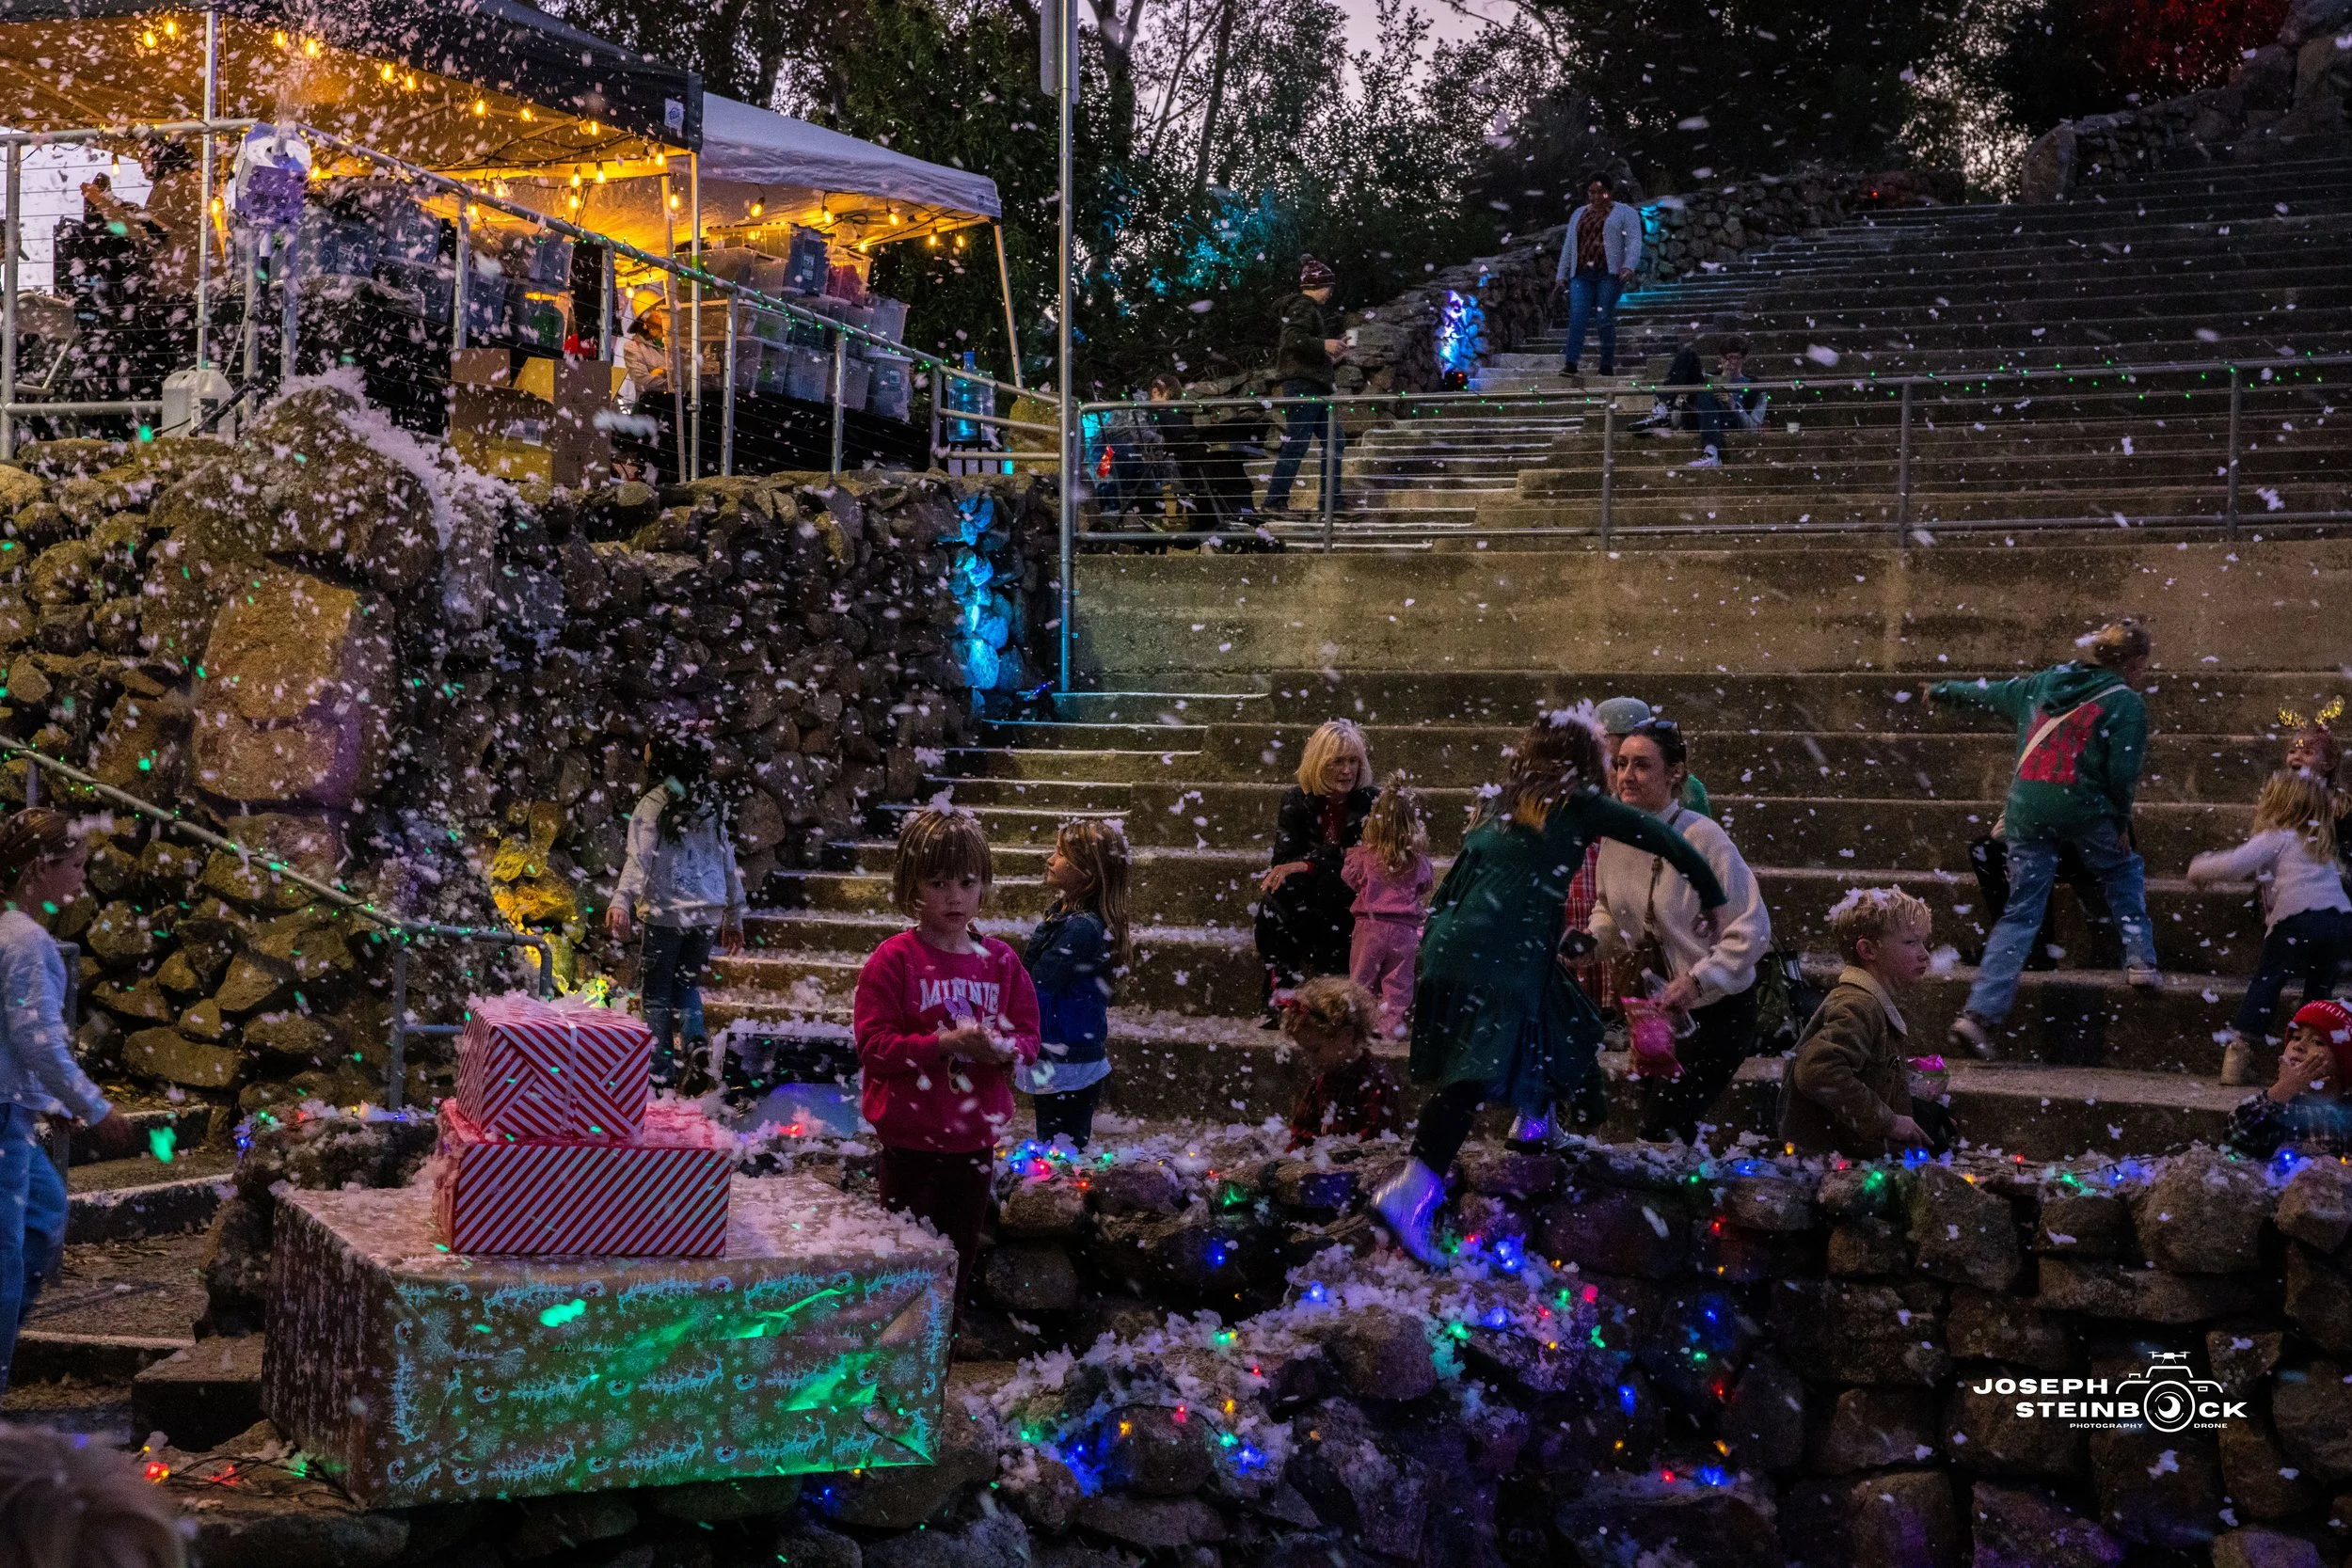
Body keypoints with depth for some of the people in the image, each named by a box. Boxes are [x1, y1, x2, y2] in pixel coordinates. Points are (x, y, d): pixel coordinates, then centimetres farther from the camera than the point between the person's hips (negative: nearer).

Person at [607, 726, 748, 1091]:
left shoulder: (655, 802, -8)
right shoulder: (713, 804, 9)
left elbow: (640, 856, -20)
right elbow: (728, 860, 13)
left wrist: (622, 900, -29)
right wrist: (734, 917, 20)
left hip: (665, 911, -5)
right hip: (708, 914, 5)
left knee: (658, 993, 7)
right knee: (687, 984, 19)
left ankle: (662, 1072, 6)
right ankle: (696, 1042, -7)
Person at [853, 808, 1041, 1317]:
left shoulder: (1001, 961, 3)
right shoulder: (894, 959, -10)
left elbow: (1029, 1036, 6)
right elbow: (874, 1045, -15)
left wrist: (1003, 1049, -17)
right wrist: (947, 1042, -24)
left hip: (975, 1141, 4)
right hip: (911, 1144, -4)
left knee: (959, 1258, 15)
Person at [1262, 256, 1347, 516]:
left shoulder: (1312, 309, 23)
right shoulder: (1303, 308, -9)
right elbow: (1293, 338, -25)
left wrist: (1329, 356, 19)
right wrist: (1323, 345, -22)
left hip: (1314, 387, 11)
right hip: (1303, 384, -11)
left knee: (1334, 440, 11)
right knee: (1296, 443, -12)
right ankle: (1275, 500, -11)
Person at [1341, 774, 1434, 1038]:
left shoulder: (1363, 856, -9)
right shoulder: (1418, 861, -7)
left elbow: (1348, 878, 7)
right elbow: (1426, 884, 10)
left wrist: (1349, 857, 22)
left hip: (1370, 926, 0)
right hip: (1404, 930, 0)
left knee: (1362, 979, 12)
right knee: (1398, 980, 9)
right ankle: (1392, 1022, 7)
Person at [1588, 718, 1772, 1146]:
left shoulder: (1702, 838, -22)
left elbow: (1752, 928, -21)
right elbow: (1609, 910, 15)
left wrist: (1697, 981, -26)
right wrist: (1593, 941, -6)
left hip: (1715, 1011, -7)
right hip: (1655, 1009, 7)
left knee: (1663, 1131, -13)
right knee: (1657, 1127, 15)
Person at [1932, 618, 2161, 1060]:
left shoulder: (2047, 682, 16)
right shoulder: (2126, 703, 0)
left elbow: (1991, 692, 29)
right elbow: (2122, 773, -6)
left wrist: (1945, 690, 46)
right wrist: (2121, 821, 8)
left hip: (2025, 805, 4)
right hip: (2082, 807, -4)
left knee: (2021, 912, 6)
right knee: (2125, 873, 26)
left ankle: (1979, 1013, -4)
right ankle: (2140, 959, 15)